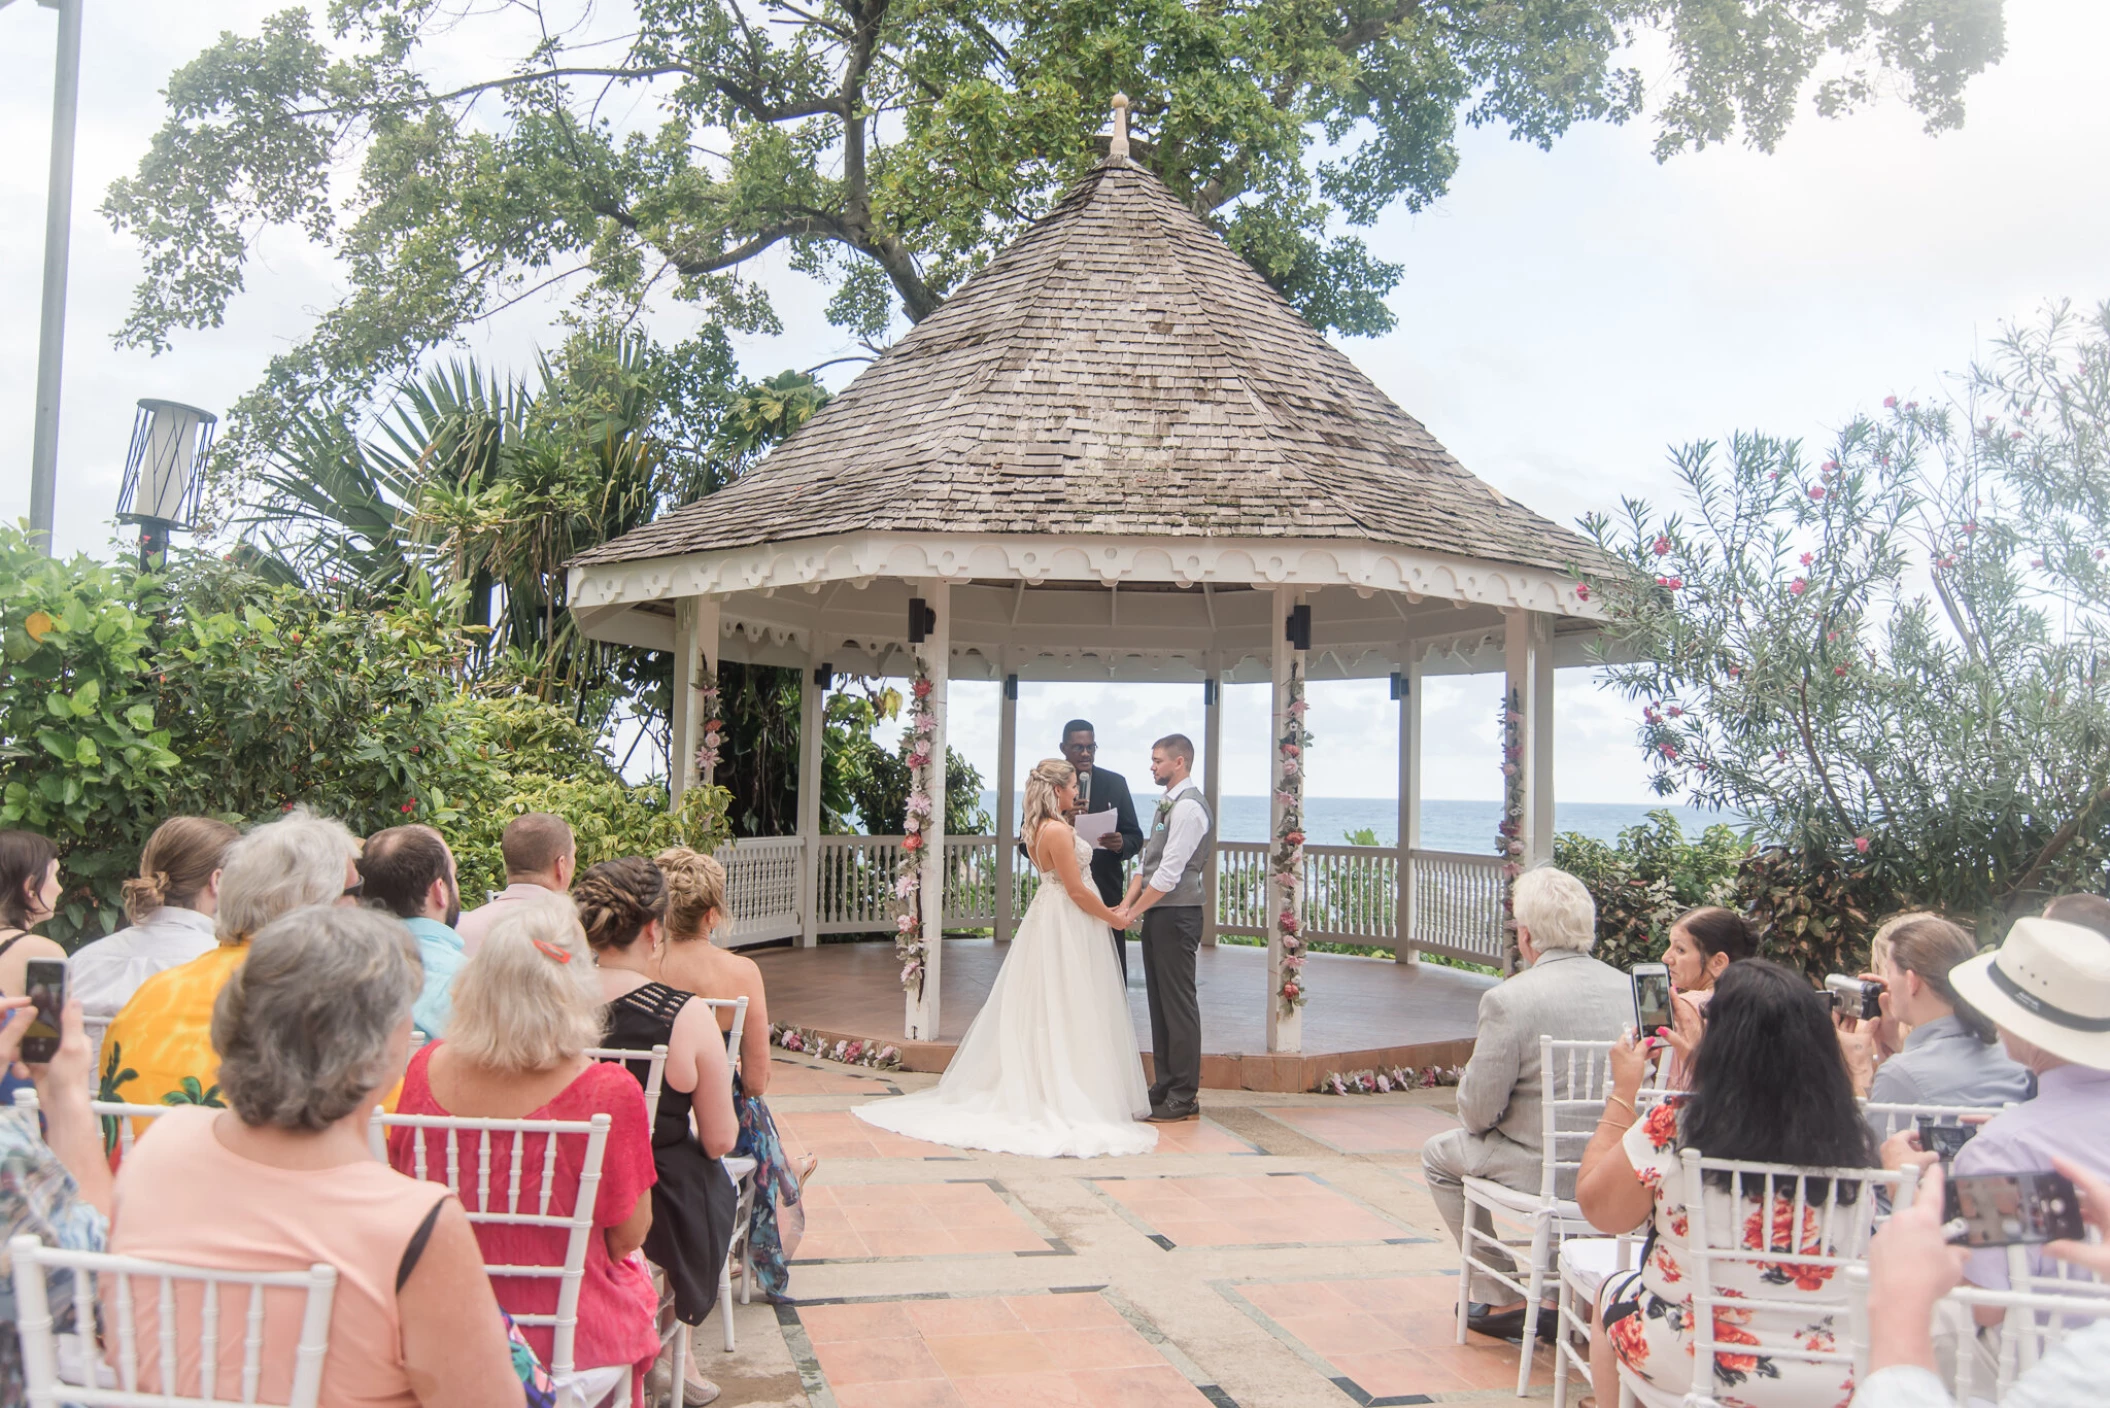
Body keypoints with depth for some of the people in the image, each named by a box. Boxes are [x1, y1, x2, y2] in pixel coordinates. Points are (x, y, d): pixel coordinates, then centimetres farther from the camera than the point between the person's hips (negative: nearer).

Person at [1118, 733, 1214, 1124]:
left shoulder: (1188, 807, -15)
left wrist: (1133, 914, -14)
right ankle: (1164, 1088, 21)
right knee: (1160, 1003, 13)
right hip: (1158, 915, 10)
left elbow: (1169, 873, -19)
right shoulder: (1168, 805, 16)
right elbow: (1148, 863, 15)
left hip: (1176, 916, -10)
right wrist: (1126, 904, 3)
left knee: (1178, 1004, -4)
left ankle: (1183, 1099, 3)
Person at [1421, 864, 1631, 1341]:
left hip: (1545, 1170, -6)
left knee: (1440, 1155, 19)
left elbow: (1477, 1111, -15)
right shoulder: (1630, 988, -2)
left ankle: (1499, 1299, 19)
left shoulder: (1508, 999, -20)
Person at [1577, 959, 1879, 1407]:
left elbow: (1597, 1208, -6)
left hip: (1697, 1367, -3)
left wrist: (1623, 1090, 3)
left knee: (1610, 1294, 28)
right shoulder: (1852, 1140, -11)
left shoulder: (1671, 1129, -21)